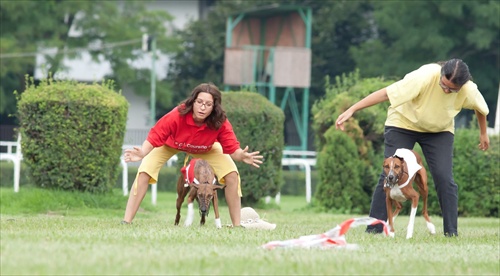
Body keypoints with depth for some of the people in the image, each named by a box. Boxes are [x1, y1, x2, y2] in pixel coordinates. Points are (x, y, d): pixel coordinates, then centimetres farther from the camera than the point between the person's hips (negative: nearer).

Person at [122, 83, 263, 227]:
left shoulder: (220, 123, -35)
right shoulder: (176, 116, -41)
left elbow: (232, 149, -30)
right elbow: (154, 138, -35)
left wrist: (241, 156, -54)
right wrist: (142, 153, -55)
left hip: (205, 149, 1)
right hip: (170, 145, -1)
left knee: (232, 174, -15)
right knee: (144, 172, -20)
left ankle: (236, 225, -2)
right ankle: (126, 221, -11)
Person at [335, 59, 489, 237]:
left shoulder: (469, 90, -24)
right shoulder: (425, 77, -36)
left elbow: (480, 108, 2)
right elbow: (385, 93, -37)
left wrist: (483, 133, 16)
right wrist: (351, 110, -41)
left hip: (439, 132, 2)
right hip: (403, 123, -2)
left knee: (445, 179, -13)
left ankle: (452, 233, -4)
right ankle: (373, 230, -6)